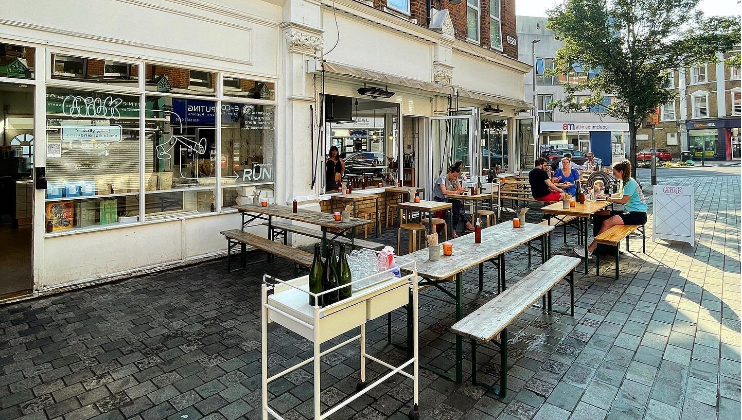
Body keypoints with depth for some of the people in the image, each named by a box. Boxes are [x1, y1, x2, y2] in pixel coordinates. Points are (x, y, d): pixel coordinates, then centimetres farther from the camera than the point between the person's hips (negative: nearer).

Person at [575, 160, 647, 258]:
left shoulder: (631, 182, -12)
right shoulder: (627, 182, 17)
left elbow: (624, 200, -15)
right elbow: (626, 200, 15)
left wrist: (609, 199, -2)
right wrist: (608, 197, 5)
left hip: (638, 214, -10)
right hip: (631, 212, 10)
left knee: (607, 223, -23)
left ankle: (589, 251, -25)